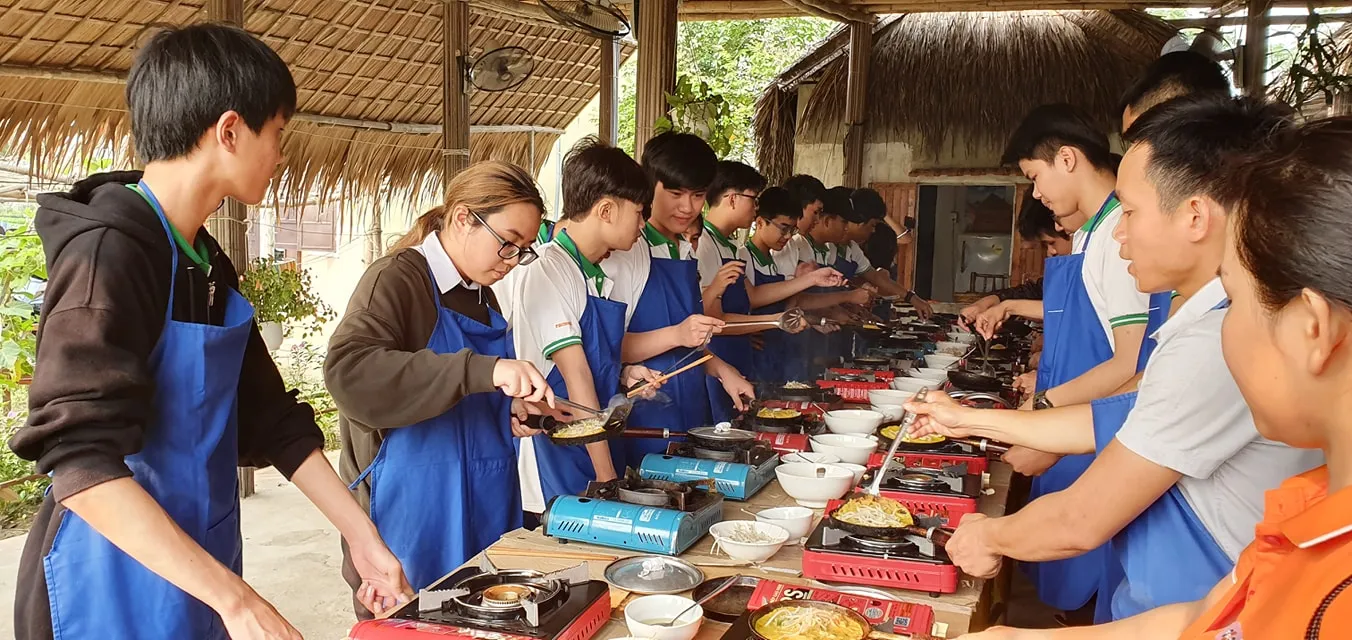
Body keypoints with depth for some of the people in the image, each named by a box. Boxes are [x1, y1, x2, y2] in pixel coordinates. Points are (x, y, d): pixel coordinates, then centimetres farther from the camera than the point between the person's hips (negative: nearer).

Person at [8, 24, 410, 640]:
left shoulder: (208, 266, 8)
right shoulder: (108, 252, -19)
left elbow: (272, 420, 10)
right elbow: (80, 460, -27)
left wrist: (363, 537, 7)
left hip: (199, 588, 8)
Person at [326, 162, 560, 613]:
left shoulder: (481, 297, 12)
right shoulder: (398, 279, -11)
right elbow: (347, 371, -29)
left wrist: (511, 410, 3)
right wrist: (482, 370, -37)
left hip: (482, 512, 8)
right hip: (415, 516, -7)